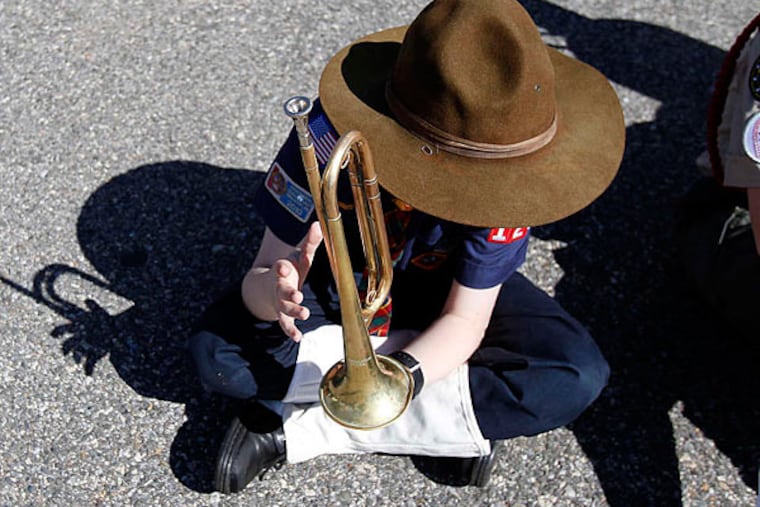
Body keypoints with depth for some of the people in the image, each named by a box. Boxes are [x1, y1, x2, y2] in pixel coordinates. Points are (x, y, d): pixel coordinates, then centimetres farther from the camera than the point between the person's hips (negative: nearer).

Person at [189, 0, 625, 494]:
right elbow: (259, 279, -25)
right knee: (218, 352, -27)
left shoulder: (506, 171, -30)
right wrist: (275, 292, -50)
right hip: (338, 280, 0)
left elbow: (465, 317, -24)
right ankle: (455, 420, -16)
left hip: (444, 287, 1)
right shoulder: (328, 137, -32)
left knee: (577, 375, -25)